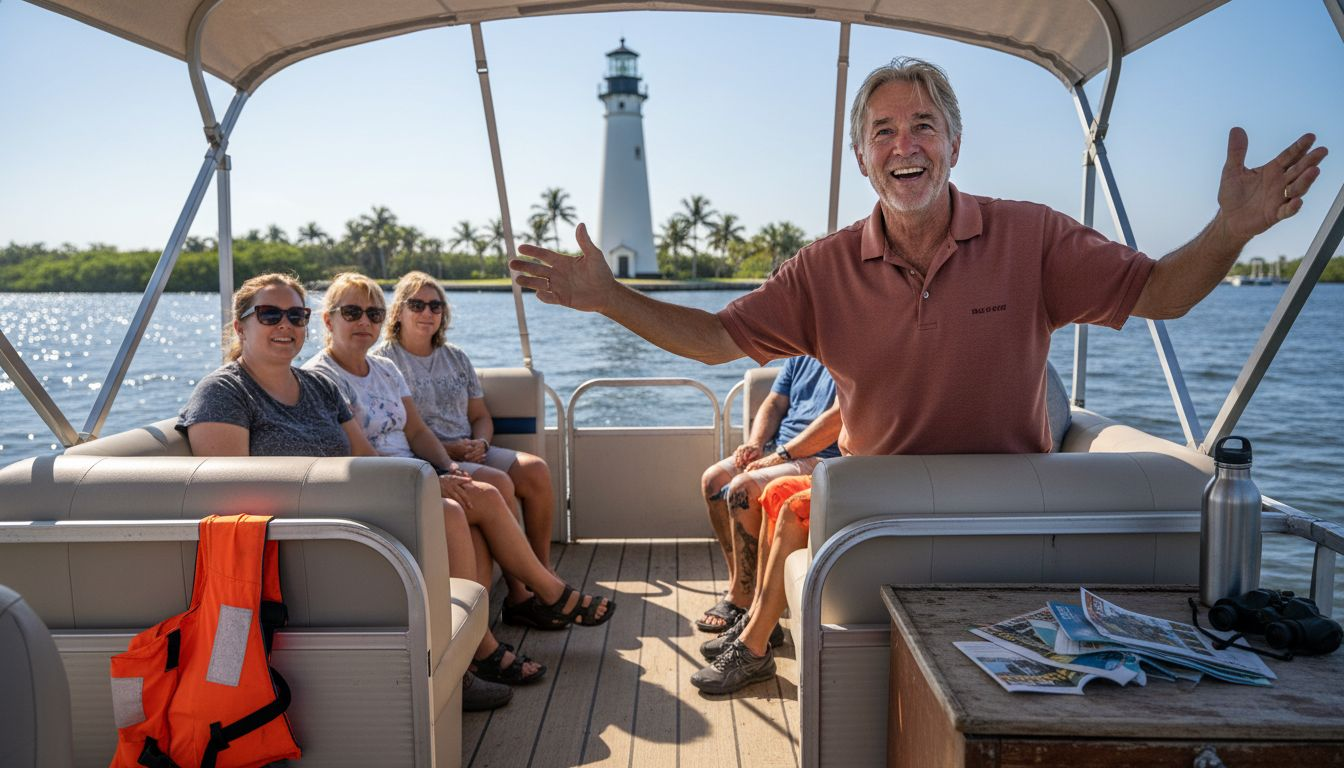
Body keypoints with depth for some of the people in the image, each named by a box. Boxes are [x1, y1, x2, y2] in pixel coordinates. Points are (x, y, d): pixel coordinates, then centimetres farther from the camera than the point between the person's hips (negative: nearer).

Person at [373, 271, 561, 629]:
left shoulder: (455, 357, 20)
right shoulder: (382, 361, 0)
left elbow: (481, 416, 20)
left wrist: (481, 443, -4)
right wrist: (445, 450, -17)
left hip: (472, 452, 7)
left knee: (536, 470, -18)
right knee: (498, 483, -30)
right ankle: (519, 596, -22)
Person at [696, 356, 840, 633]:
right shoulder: (801, 357, 18)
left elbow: (838, 417, -19)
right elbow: (774, 404, 18)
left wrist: (782, 454, -19)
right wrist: (755, 443, -3)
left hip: (824, 458, -9)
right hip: (778, 449, 9)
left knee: (744, 487, -27)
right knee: (713, 478, -8)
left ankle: (741, 599, -14)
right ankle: (739, 581, -1)